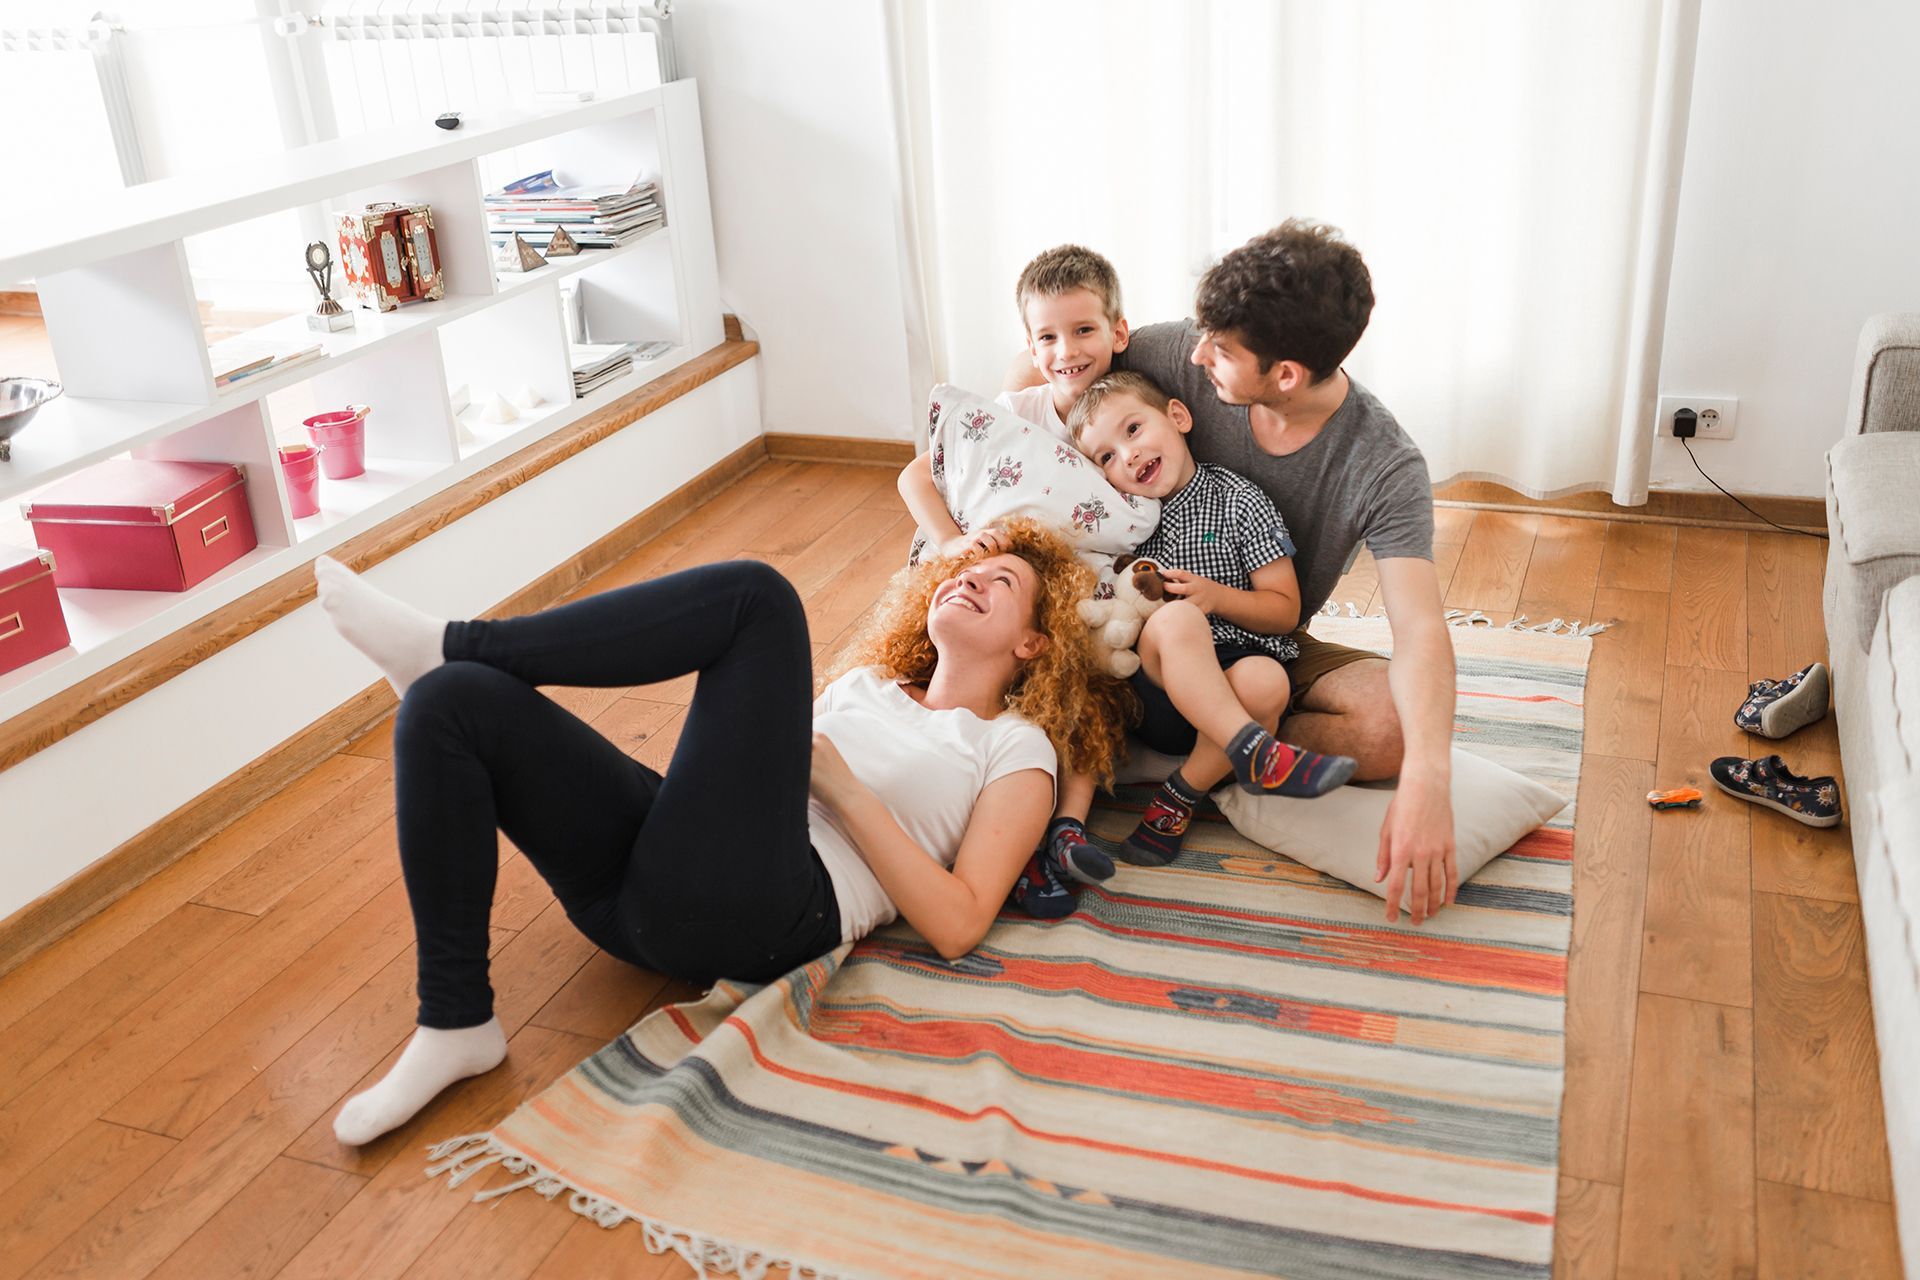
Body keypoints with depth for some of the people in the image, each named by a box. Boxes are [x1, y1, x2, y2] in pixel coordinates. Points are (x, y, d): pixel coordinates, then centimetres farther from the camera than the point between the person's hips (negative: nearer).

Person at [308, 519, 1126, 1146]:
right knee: (451, 701, -13)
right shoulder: (864, 683, 32)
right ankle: (454, 1026, -10)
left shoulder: (1017, 750, 14)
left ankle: (447, 642, -6)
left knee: (755, 593, -17)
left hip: (753, 912, -6)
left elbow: (958, 925, -1)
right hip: (646, 884, 7)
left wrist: (839, 783, -3)